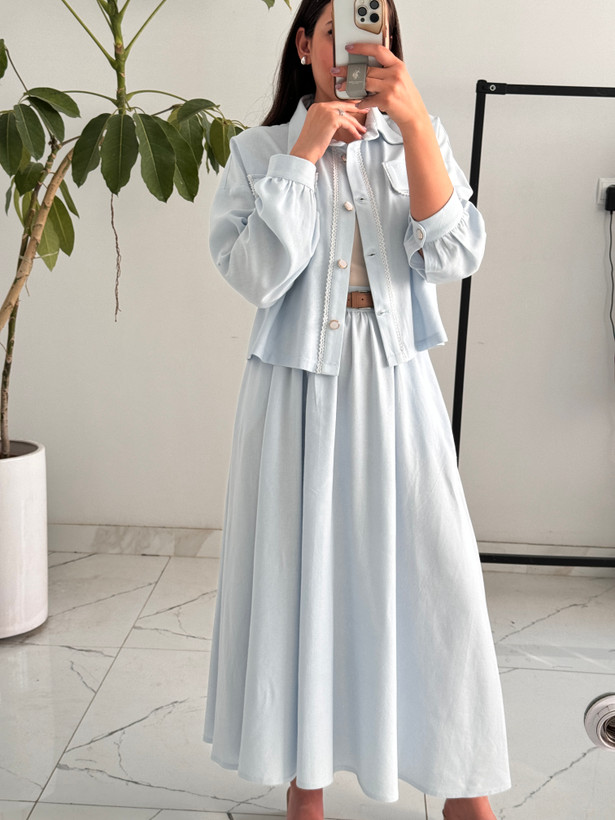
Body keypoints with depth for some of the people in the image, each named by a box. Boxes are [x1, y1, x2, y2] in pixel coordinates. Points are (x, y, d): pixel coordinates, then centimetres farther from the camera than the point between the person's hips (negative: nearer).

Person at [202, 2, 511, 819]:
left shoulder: (418, 139, 6)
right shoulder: (259, 150, 3)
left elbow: (454, 256, -9)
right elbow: (256, 276, -10)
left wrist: (416, 125, -17)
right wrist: (304, 155, -13)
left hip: (396, 385, 1)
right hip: (297, 388, -1)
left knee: (436, 577, 1)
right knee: (302, 576, 6)